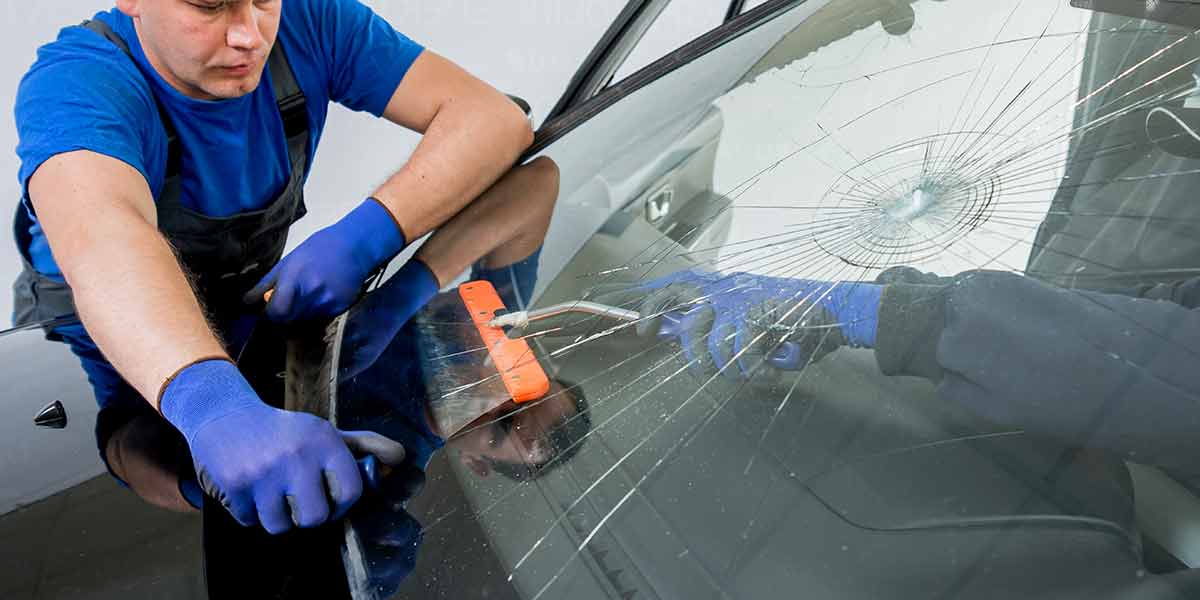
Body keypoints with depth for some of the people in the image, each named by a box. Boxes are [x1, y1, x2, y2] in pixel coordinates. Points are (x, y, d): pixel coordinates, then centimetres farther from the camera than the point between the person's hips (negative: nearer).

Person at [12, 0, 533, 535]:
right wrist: (213, 405, -69)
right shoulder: (72, 84, -28)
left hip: (244, 335, 4)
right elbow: (101, 242, -50)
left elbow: (494, 118, -21)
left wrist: (362, 239, -35)